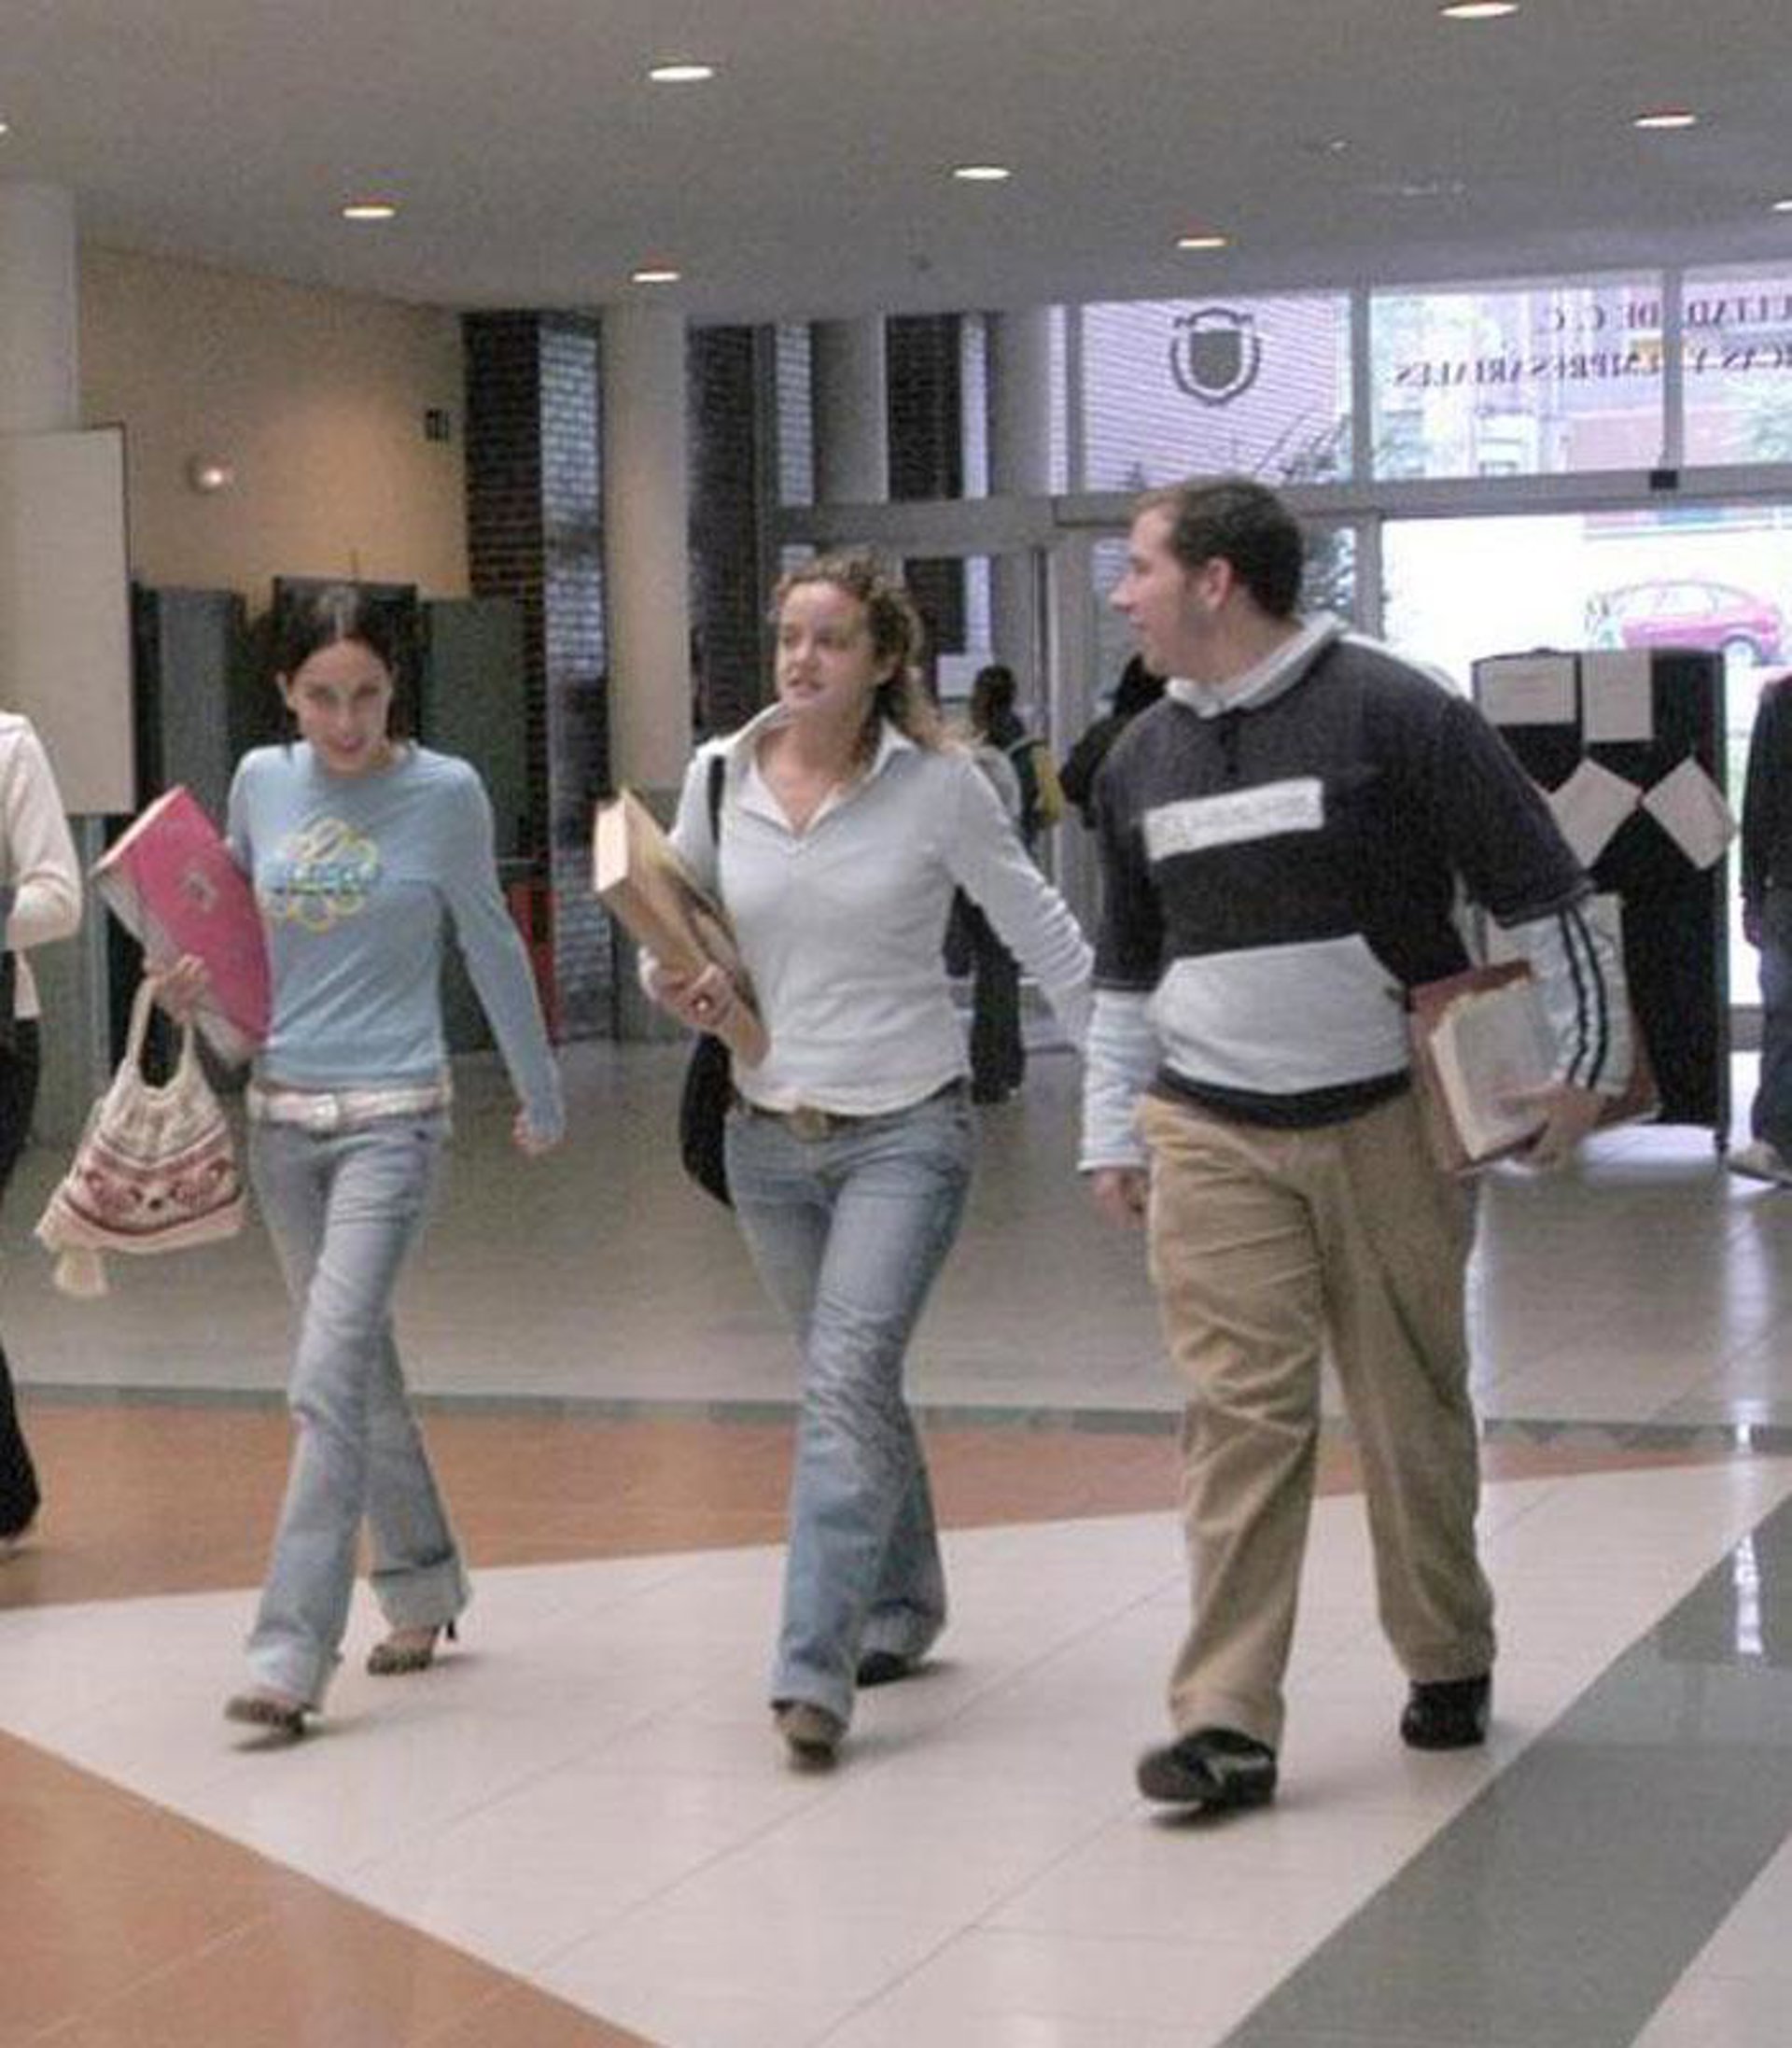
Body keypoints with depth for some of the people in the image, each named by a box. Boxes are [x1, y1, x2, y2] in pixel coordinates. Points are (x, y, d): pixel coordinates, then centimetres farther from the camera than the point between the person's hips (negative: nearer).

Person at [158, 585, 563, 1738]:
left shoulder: (444, 793, -6)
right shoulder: (261, 782, 5)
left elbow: (493, 949, 5)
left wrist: (542, 1095, 14)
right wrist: (195, 983, -4)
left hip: (391, 1119, -5)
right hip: (282, 1113, 5)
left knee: (331, 1378, -14)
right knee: (361, 1365, 15)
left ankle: (292, 1655, -14)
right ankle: (422, 1590, 32)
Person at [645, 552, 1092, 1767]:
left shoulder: (938, 786, -8)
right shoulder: (721, 777, 1)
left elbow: (1046, 937, -1)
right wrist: (678, 987, -11)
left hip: (906, 1130, -4)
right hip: (770, 1134, 4)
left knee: (847, 1380, -17)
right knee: (857, 1385, 16)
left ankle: (815, 1670, -18)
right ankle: (904, 1606, 35)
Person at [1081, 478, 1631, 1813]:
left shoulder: (1389, 713, -9)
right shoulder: (1143, 762, 10)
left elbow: (1540, 888, -6)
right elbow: (1128, 967, 21)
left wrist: (1589, 1061, -8)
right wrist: (1111, 1135, 17)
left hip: (1388, 1124, -3)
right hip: (1213, 1138, 3)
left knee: (1414, 1406, 7)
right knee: (1242, 1413, -5)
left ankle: (1450, 1664, 26)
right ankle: (1227, 1723, -5)